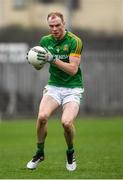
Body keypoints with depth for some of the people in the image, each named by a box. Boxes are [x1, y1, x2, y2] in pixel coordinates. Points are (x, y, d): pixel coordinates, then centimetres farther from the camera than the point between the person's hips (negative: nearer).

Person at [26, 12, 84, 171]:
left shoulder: (74, 41, -12)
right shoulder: (45, 41, 3)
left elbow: (73, 69, -19)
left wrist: (53, 59, -28)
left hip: (73, 88, -3)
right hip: (53, 86, 3)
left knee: (66, 122, -26)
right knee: (42, 116, -24)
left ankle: (70, 153, 4)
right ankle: (40, 153, -1)